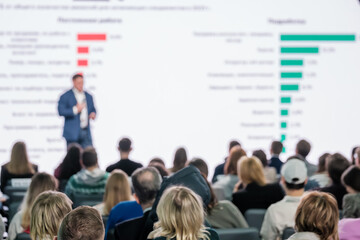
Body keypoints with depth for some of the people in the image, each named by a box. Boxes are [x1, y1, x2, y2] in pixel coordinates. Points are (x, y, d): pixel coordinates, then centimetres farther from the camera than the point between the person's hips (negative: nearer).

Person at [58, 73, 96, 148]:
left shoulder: (88, 96, 15)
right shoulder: (65, 96, -2)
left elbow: (93, 109, 25)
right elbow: (61, 111, -11)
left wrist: (93, 113, 1)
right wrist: (75, 110, -20)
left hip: (86, 132, 5)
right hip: (72, 133, -4)